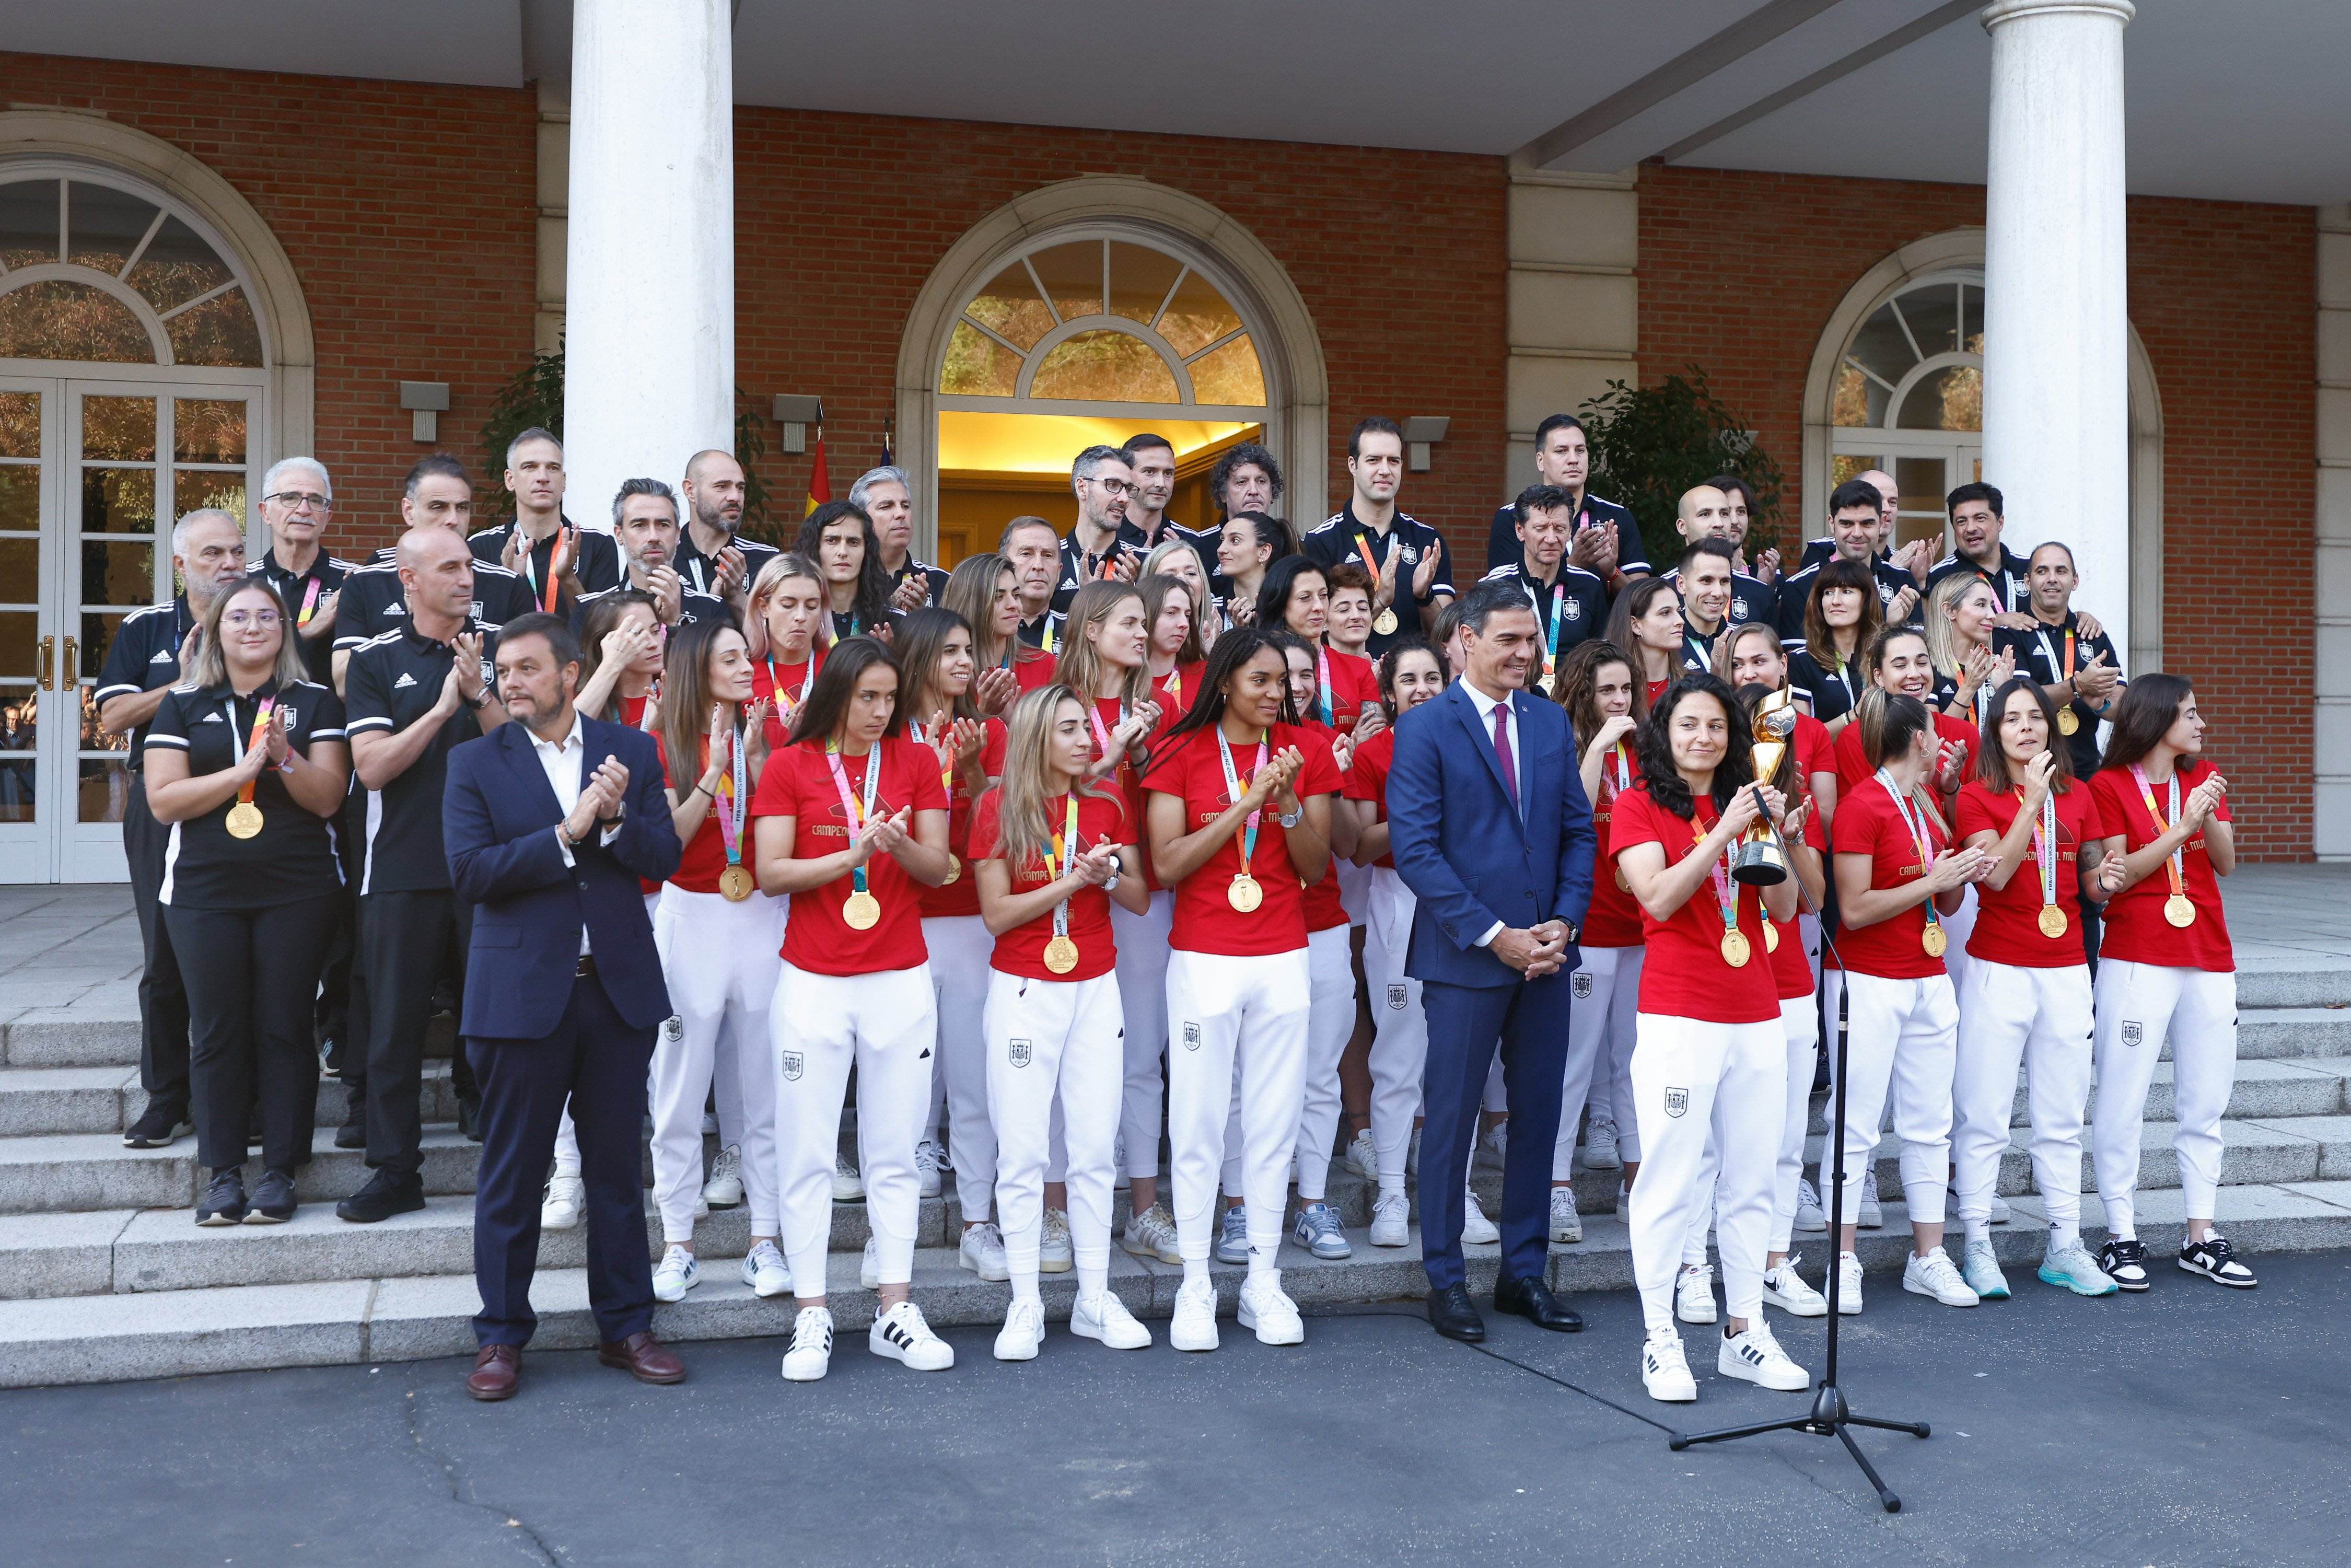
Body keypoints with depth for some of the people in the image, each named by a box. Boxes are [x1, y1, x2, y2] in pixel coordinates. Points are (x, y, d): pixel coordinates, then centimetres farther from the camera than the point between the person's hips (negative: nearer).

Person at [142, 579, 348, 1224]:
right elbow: (163, 800, -2)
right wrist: (243, 770, -13)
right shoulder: (184, 705, 7)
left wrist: (285, 756, -19)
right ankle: (223, 1172, 10)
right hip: (205, 891, 1)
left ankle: (280, 1171, 7)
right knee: (216, 1031, 3)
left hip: (297, 891, -1)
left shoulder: (315, 702, 5)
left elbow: (328, 798, -2)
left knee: (284, 1029, 0)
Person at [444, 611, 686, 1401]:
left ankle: (625, 1326, 22)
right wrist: (567, 833, -18)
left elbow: (665, 857, -2)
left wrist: (615, 817, -20)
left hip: (619, 985, 2)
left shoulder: (631, 751, 6)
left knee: (617, 1165, 11)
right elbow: (469, 873, -12)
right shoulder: (475, 763, 0)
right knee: (512, 1173, 6)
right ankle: (501, 1336, 18)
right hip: (522, 990, -2)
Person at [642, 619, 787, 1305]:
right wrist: (713, 771, -17)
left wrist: (755, 759, -13)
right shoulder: (666, 746, 2)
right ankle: (678, 1247, 11)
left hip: (762, 916, 2)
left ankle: (765, 1241, 11)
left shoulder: (764, 735, 7)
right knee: (680, 1088, 1)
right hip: (691, 918, -2)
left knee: (764, 1085, 4)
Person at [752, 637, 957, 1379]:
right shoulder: (790, 766, 1)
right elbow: (772, 873, -6)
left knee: (895, 1152, 6)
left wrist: (901, 844, -18)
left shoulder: (917, 761, 5)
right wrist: (851, 855, -17)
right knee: (808, 1153, 1)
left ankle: (894, 1312, 13)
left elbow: (938, 868, 2)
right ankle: (811, 1316, 9)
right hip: (813, 981, -1)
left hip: (901, 980, 1)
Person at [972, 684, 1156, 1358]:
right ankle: (1025, 1305, 6)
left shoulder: (1107, 806, 5)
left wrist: (1109, 874, -12)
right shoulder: (999, 807, -5)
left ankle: (1095, 1299, 13)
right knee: (1023, 1151, -1)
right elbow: (996, 915, -8)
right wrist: (1073, 880, -15)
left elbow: (1139, 899, 7)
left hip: (1096, 991, 3)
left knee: (1095, 1149, 5)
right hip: (1023, 992, -3)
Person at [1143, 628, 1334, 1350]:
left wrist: (1289, 804, -13)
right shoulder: (1182, 753, -1)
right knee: (1197, 1124, 0)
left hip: (1283, 959, 2)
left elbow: (1316, 868, 4)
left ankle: (1264, 1281, 14)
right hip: (1202, 959, -2)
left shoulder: (1304, 756, 6)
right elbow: (1167, 864, -9)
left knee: (1275, 1124, 5)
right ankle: (1195, 1286, 8)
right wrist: (1245, 804, -15)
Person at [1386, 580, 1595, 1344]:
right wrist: (1492, 934, -15)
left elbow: (1579, 830, 11)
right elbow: (1415, 849, -12)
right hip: (1465, 957, -5)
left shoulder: (1550, 721, 10)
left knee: (1538, 1114, 10)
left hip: (1545, 954, 5)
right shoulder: (1425, 727, -6)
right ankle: (1445, 1280, 15)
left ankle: (1524, 1271, 23)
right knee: (1453, 1118, 3)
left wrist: (1563, 923, -4)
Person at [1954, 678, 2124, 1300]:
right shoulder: (1978, 796, -3)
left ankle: (2065, 1247, 15)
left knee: (2063, 1117, 8)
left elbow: (2091, 884, 17)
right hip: (1999, 969, -4)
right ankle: (1978, 1246, 4)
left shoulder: (2079, 796, 10)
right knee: (1983, 1114, -3)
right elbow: (1996, 874, -18)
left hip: (2066, 970, 4)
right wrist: (2032, 800, -19)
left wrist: (2105, 881, -6)